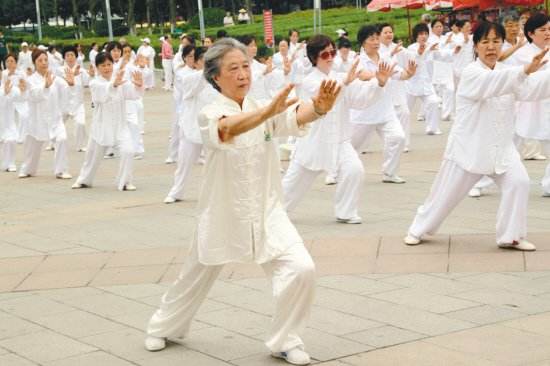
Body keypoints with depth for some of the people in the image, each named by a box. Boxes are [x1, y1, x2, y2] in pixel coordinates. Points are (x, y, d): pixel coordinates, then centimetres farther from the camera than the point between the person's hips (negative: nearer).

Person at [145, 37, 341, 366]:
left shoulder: (266, 109, -4)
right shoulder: (211, 114, -14)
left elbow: (297, 117, -26)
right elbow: (228, 129, -39)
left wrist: (319, 107, -50)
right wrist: (269, 110, -57)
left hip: (266, 212, 2)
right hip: (224, 214, -2)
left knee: (301, 269, -16)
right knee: (196, 279, 17)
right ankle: (164, 326, 46)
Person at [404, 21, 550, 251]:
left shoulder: (507, 73, 5)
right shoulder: (471, 73, -15)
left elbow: (530, 89, -11)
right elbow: (493, 82, -37)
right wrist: (525, 70, -52)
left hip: (500, 145, 5)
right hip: (469, 145, -5)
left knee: (518, 182, -12)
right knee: (447, 192, 3)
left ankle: (510, 236, 1)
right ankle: (418, 229, 25)